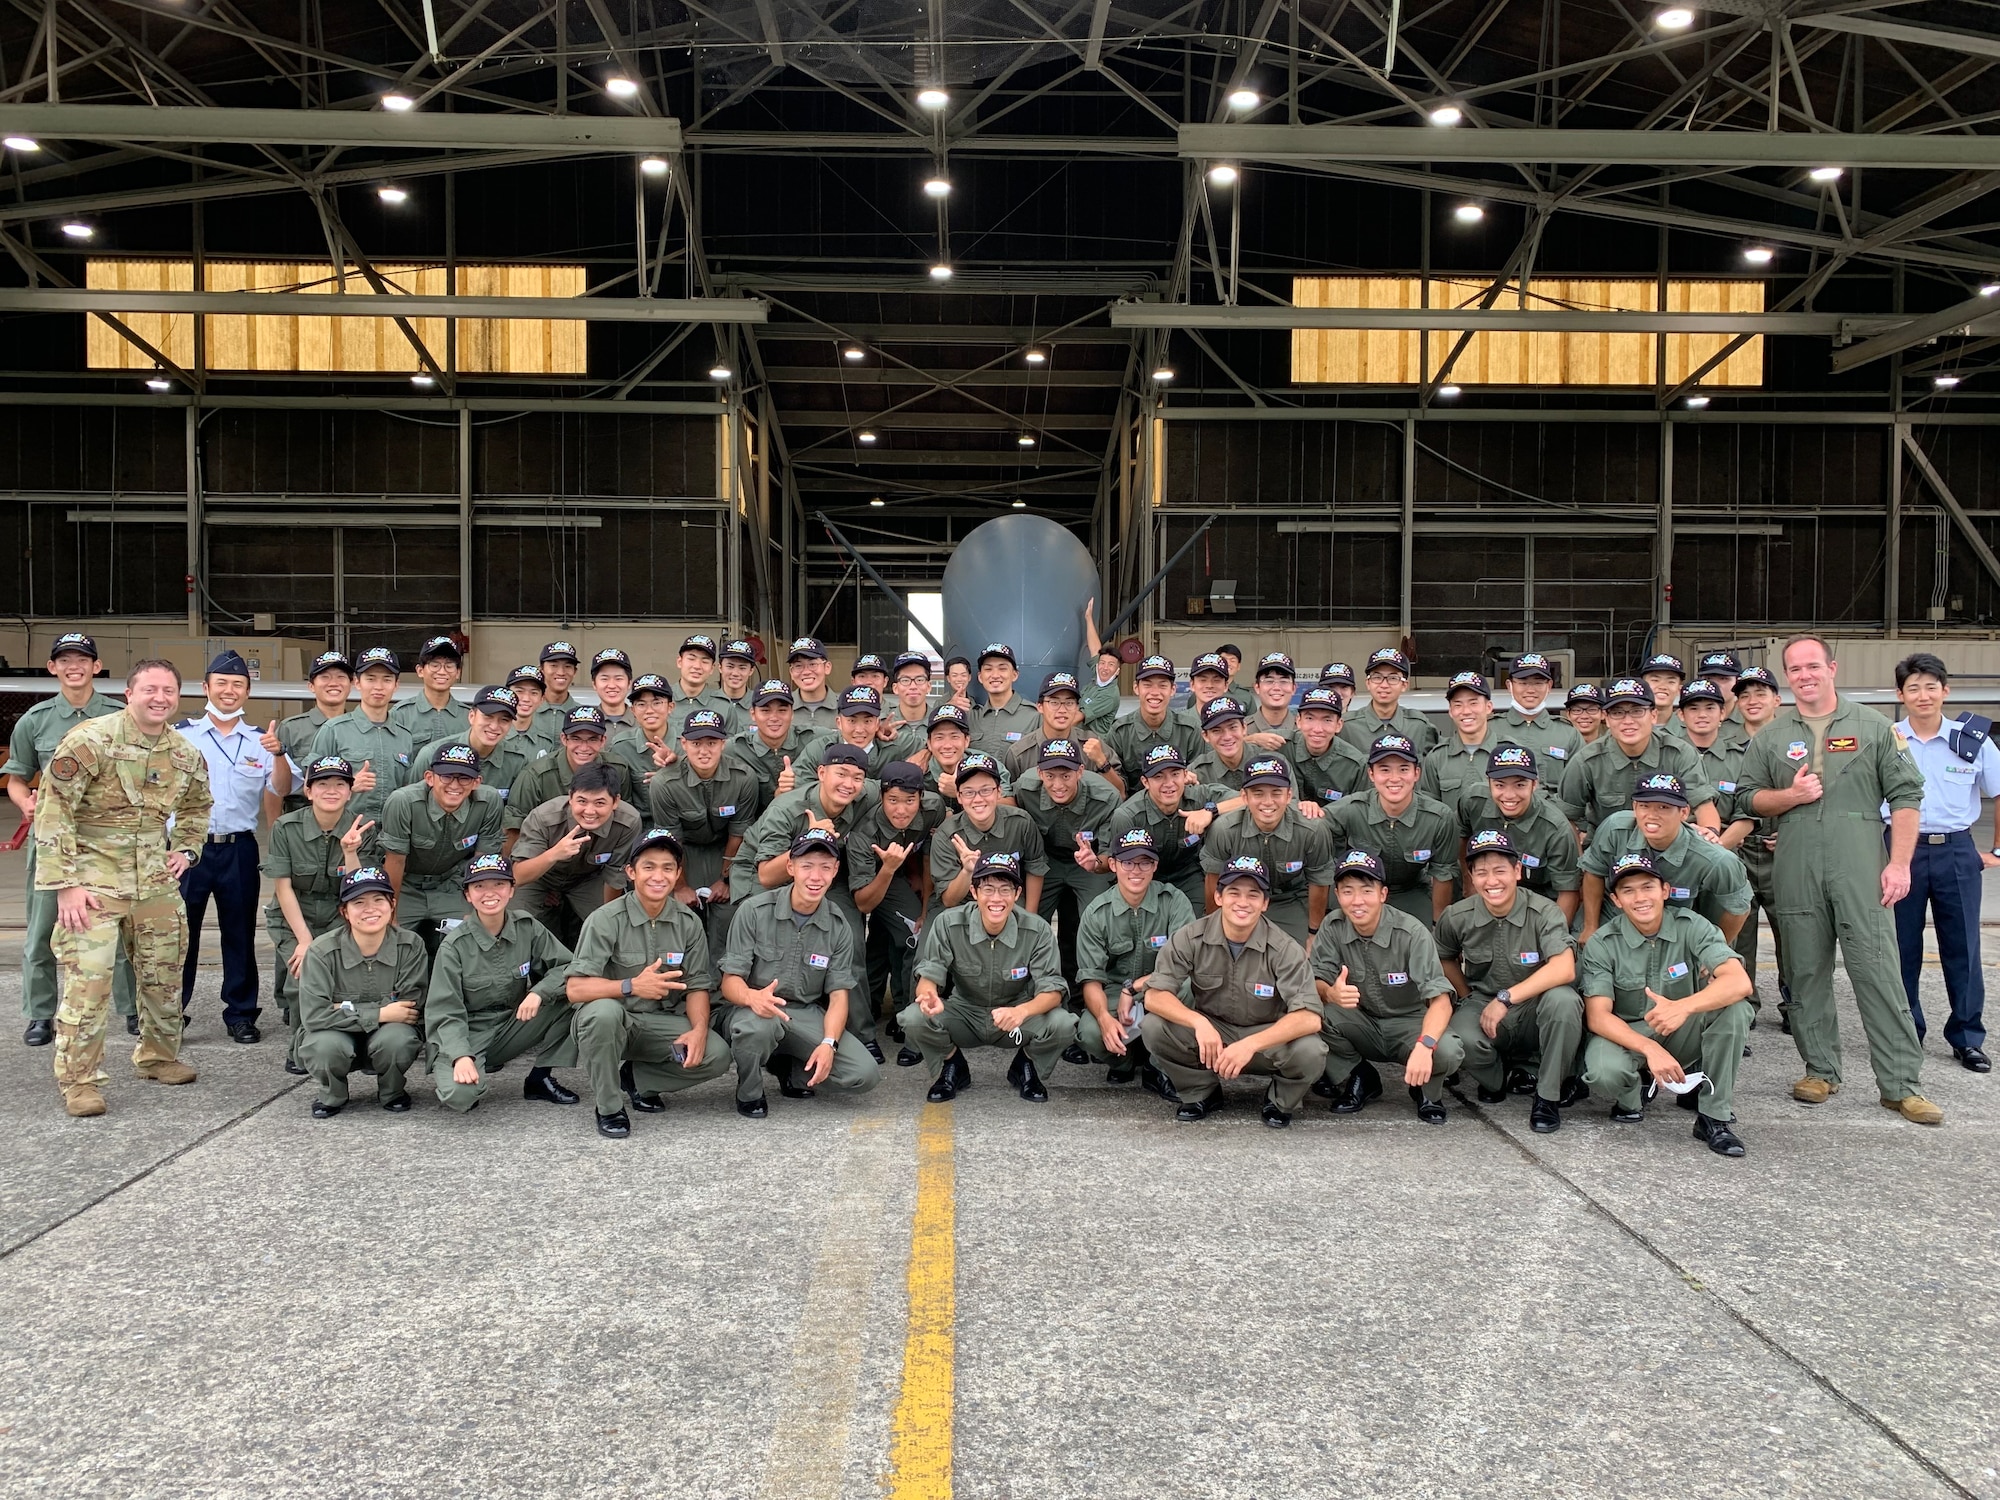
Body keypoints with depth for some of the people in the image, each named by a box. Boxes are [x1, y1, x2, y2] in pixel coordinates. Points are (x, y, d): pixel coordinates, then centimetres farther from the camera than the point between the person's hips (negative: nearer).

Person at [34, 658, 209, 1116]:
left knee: (162, 975, 13)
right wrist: (64, 884, -17)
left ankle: (158, 1057, 31)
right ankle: (79, 1080, 4)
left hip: (156, 881, 6)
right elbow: (52, 811, -14)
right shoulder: (90, 740, -13)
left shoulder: (185, 754, 5)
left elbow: (196, 808, 25)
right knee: (87, 980, -8)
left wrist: (185, 850, 8)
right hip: (94, 878, -6)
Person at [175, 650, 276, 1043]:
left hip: (239, 850, 1)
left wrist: (278, 753, -22)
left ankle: (241, 1014, 16)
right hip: (188, 848, -1)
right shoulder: (180, 735, 7)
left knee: (240, 933, 7)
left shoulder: (260, 742, 9)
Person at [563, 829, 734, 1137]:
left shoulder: (689, 922, 0)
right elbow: (575, 989, -18)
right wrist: (632, 986, -32)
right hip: (609, 1020, -3)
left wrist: (699, 1029, -19)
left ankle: (636, 1077, 7)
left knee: (716, 1055, -20)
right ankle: (608, 1107, -15)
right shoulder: (605, 920, -13)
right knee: (604, 1011, -38)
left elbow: (697, 986, 1)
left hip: (660, 1024, 4)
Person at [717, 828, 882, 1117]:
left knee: (865, 1074, -17)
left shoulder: (838, 926, 0)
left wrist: (829, 1043, -22)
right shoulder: (755, 911, -10)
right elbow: (730, 981, -11)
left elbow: (838, 994, -3)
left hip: (807, 1016, 3)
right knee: (759, 1025, -40)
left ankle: (792, 1069, 11)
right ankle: (749, 1093, -8)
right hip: (753, 1010, -3)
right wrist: (753, 996, -37)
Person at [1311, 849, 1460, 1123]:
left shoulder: (1412, 933, -19)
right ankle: (1358, 1079, 0)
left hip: (1409, 1024, -2)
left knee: (1448, 1052, -34)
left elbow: (1440, 1000, -26)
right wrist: (1330, 993, -39)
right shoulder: (1334, 926, -9)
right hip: (1361, 1026, 2)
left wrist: (1424, 1046, -45)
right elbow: (1315, 982, -13)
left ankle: (1427, 1090, 5)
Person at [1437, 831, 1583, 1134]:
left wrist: (1506, 998, -29)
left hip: (1535, 1012, -1)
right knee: (1458, 1039, -34)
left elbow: (1564, 970, -30)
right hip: (1483, 1006, 1)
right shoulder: (1456, 917, -7)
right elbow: (1444, 958, 14)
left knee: (1563, 999, -37)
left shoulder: (1545, 913, -16)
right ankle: (1501, 1077, 4)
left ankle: (1549, 1096, -15)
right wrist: (1467, 996, 6)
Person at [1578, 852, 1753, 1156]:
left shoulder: (1691, 926, -13)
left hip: (1682, 1034, 2)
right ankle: (1629, 1099, 4)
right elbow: (1598, 1017, -19)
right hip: (1626, 1034, -2)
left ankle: (1715, 1117, -15)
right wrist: (1649, 1049, -36)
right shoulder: (1602, 944, -13)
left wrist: (1684, 1006, -45)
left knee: (1733, 1007, -28)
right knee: (1604, 1073, -36)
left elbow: (1739, 982, -27)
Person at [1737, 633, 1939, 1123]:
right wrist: (1790, 795, -7)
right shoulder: (1770, 737, 12)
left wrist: (1900, 863, -7)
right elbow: (1749, 796, 13)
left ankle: (1900, 1083, 1)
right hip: (1796, 875, 3)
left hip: (1862, 872, -2)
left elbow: (1905, 796, 2)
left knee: (1878, 973, -5)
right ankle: (1820, 1070, 19)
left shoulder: (1873, 727, 5)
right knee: (1807, 973, 7)